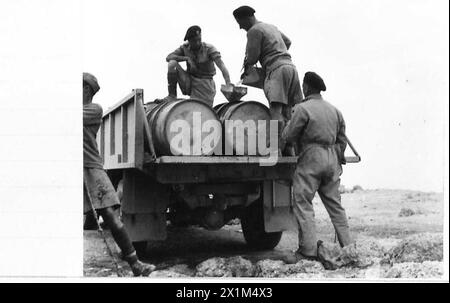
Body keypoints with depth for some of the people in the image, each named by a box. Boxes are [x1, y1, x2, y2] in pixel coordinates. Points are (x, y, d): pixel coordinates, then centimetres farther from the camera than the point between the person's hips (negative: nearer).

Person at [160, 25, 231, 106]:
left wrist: (228, 83, -38)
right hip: (189, 81, 3)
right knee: (172, 63, -17)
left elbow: (221, 65, -22)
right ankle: (172, 96, -11)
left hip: (205, 84, -3)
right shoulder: (185, 47, 1)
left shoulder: (209, 48, -11)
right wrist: (187, 58, -19)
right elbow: (168, 57, -7)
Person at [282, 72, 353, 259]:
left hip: (311, 159, -7)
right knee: (335, 205, 13)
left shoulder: (303, 109, -8)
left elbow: (288, 136, -6)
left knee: (303, 204, -2)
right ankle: (347, 246, 15)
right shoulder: (335, 110, 14)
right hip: (332, 159, 7)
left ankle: (309, 249, -5)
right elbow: (342, 140, 17)